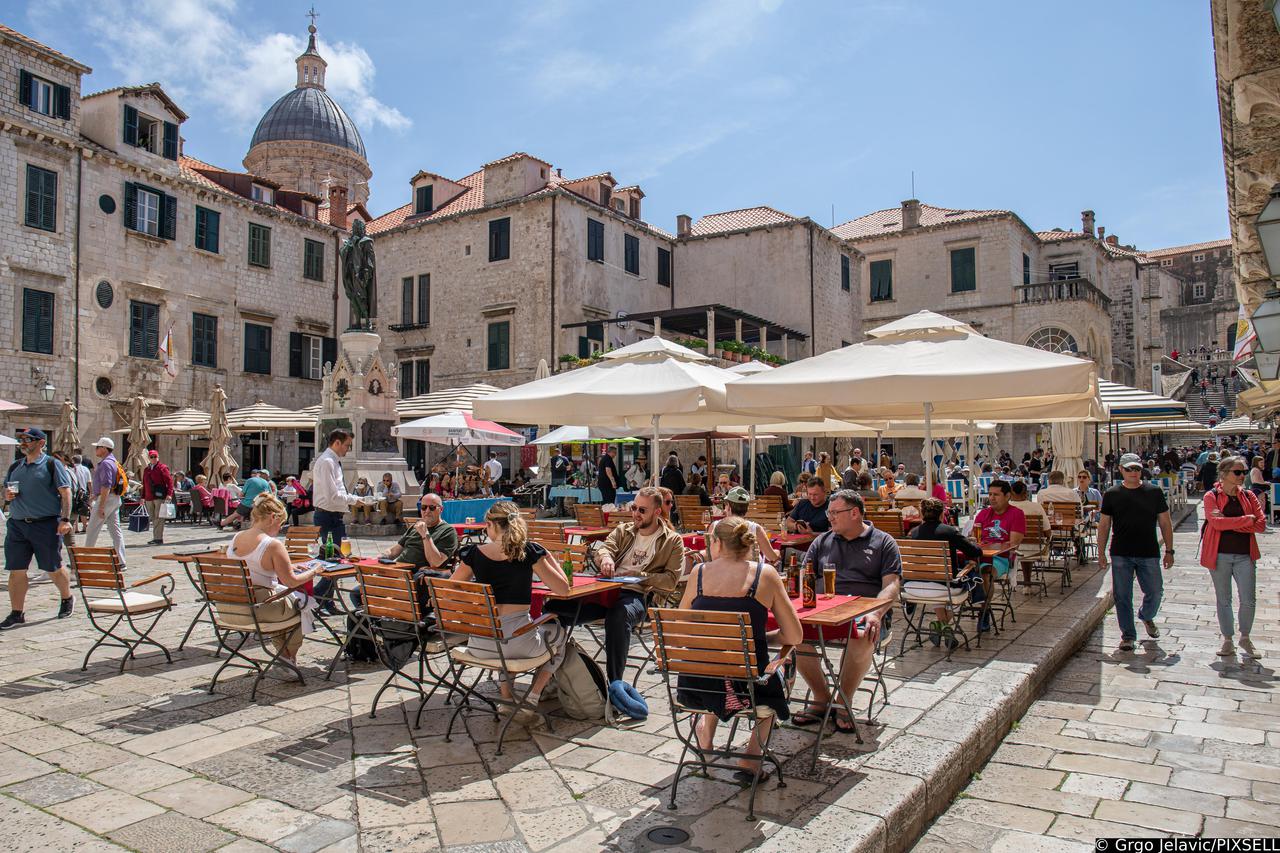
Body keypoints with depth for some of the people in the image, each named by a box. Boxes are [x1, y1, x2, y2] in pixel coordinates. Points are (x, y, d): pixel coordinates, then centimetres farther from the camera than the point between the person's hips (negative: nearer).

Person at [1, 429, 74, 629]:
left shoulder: (51, 464, -4)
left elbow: (65, 492, -9)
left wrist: (65, 519, -17)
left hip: (46, 524, -5)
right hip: (17, 524, 5)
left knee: (52, 568, 5)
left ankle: (67, 599, 28)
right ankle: (17, 613, 13)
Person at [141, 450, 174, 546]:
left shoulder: (162, 468, -3)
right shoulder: (146, 470, 18)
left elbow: (169, 481, -10)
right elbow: (144, 484, 24)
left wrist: (169, 494, -19)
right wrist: (143, 497, 20)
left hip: (160, 497, -7)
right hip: (149, 498, 7)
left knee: (159, 518, -7)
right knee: (153, 518, 10)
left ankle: (159, 538, -5)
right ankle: (156, 538, 16)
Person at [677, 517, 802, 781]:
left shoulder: (699, 571, -1)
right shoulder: (765, 573, -6)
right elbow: (795, 636, -5)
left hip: (695, 687, 3)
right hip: (747, 687, -2)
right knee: (776, 681, 33)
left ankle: (706, 735, 44)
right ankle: (751, 759, 27)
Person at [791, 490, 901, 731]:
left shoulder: (883, 542, 11)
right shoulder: (822, 541, 22)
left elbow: (891, 585, 1)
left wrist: (876, 614, -17)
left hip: (863, 612, -3)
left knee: (862, 639, -38)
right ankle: (821, 698, -7)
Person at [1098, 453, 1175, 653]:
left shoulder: (1154, 492, 2)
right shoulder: (1112, 494, 1)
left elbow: (1165, 523, 6)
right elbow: (1104, 525, 5)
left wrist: (1169, 550, 3)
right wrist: (1101, 553, 2)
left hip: (1149, 554, 0)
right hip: (1120, 555, 0)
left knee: (1155, 592, 5)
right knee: (1122, 597, 2)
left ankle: (1146, 616, 37)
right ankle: (1128, 635, 14)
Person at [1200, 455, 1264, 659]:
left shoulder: (1248, 496, 5)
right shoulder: (1211, 496, -5)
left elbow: (1261, 525, -6)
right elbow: (1217, 523, -19)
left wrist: (1231, 523, -16)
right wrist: (1246, 520, -16)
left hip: (1244, 555, 3)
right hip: (1219, 554, -2)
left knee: (1249, 600, 1)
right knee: (1223, 600, 9)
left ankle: (1245, 638, 23)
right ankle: (1228, 640, 22)